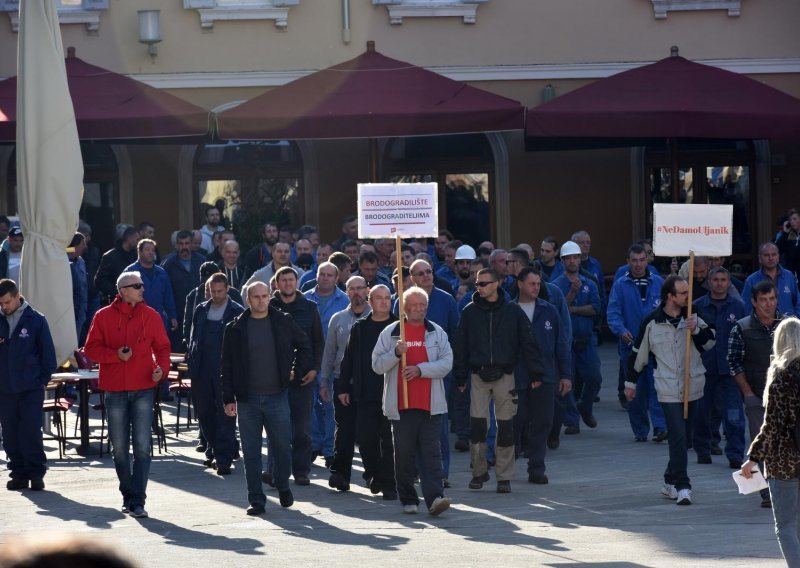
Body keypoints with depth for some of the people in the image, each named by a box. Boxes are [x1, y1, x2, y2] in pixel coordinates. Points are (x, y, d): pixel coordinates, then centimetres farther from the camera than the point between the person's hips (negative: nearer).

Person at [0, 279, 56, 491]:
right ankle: (18, 473, 12)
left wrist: (43, 380, -2)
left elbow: (47, 352, 2)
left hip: (31, 388, -3)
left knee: (31, 432, -7)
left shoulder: (36, 320, -2)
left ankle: (36, 473, 0)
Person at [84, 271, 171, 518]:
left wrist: (162, 368, -10)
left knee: (142, 447, -9)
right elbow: (91, 348, 2)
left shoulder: (151, 315, 5)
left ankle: (137, 501, -8)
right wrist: (116, 355, -14)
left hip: (143, 389, 0)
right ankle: (128, 496, 23)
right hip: (115, 390, 0)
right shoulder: (103, 316, 1)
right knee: (119, 449, 8)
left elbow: (162, 347, 10)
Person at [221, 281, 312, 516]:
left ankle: (283, 487, 28)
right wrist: (228, 398, -2)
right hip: (247, 399, 0)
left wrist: (296, 371, 5)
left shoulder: (283, 323, 2)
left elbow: (305, 346, 16)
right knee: (251, 452, 2)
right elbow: (227, 366, 3)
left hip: (277, 397, 0)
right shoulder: (235, 329, 1)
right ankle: (256, 500, 7)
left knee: (282, 446, 6)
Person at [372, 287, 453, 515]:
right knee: (404, 454, 4)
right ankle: (408, 499, 13)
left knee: (431, 452, -7)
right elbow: (377, 365, 3)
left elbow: (446, 362, 0)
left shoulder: (437, 333, 9)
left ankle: (434, 497, -14)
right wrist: (396, 353, -14)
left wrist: (420, 369, -13)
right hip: (401, 405, 0)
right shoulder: (390, 333, 7)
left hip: (430, 405, 0)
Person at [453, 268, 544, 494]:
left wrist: (535, 373, -4)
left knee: (505, 427, 1)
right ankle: (479, 471, 10)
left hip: (505, 375, -1)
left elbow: (527, 342, 2)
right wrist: (459, 377, 5)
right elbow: (461, 346, 8)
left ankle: (504, 476, 9)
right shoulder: (470, 312, 5)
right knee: (477, 425, -7)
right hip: (478, 376, 1)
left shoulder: (513, 311, 1)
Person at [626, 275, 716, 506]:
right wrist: (631, 382, 11)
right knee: (678, 436, -12)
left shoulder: (692, 318, 4)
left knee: (684, 437, 11)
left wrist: (697, 330, -14)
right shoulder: (652, 322, -5)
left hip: (692, 387, 4)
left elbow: (709, 343, 5)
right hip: (669, 389, -4)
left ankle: (670, 482, 23)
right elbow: (639, 353, 5)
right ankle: (682, 486, -12)